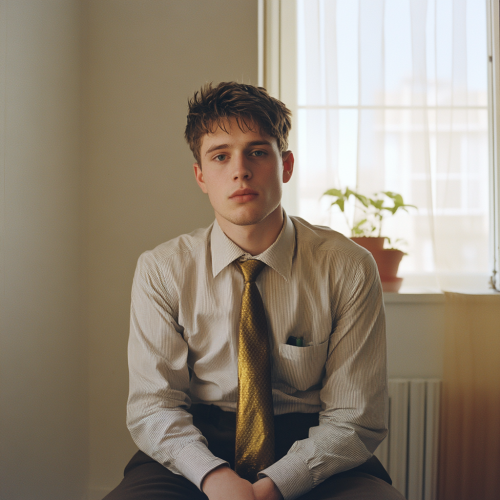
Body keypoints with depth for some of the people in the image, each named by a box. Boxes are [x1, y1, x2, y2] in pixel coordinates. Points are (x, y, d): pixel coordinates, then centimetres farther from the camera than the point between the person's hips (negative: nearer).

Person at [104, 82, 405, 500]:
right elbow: (152, 405, -6)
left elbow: (354, 417, -7)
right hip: (198, 447, 1)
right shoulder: (161, 270, -3)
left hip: (311, 457, 0)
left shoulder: (349, 269, -7)